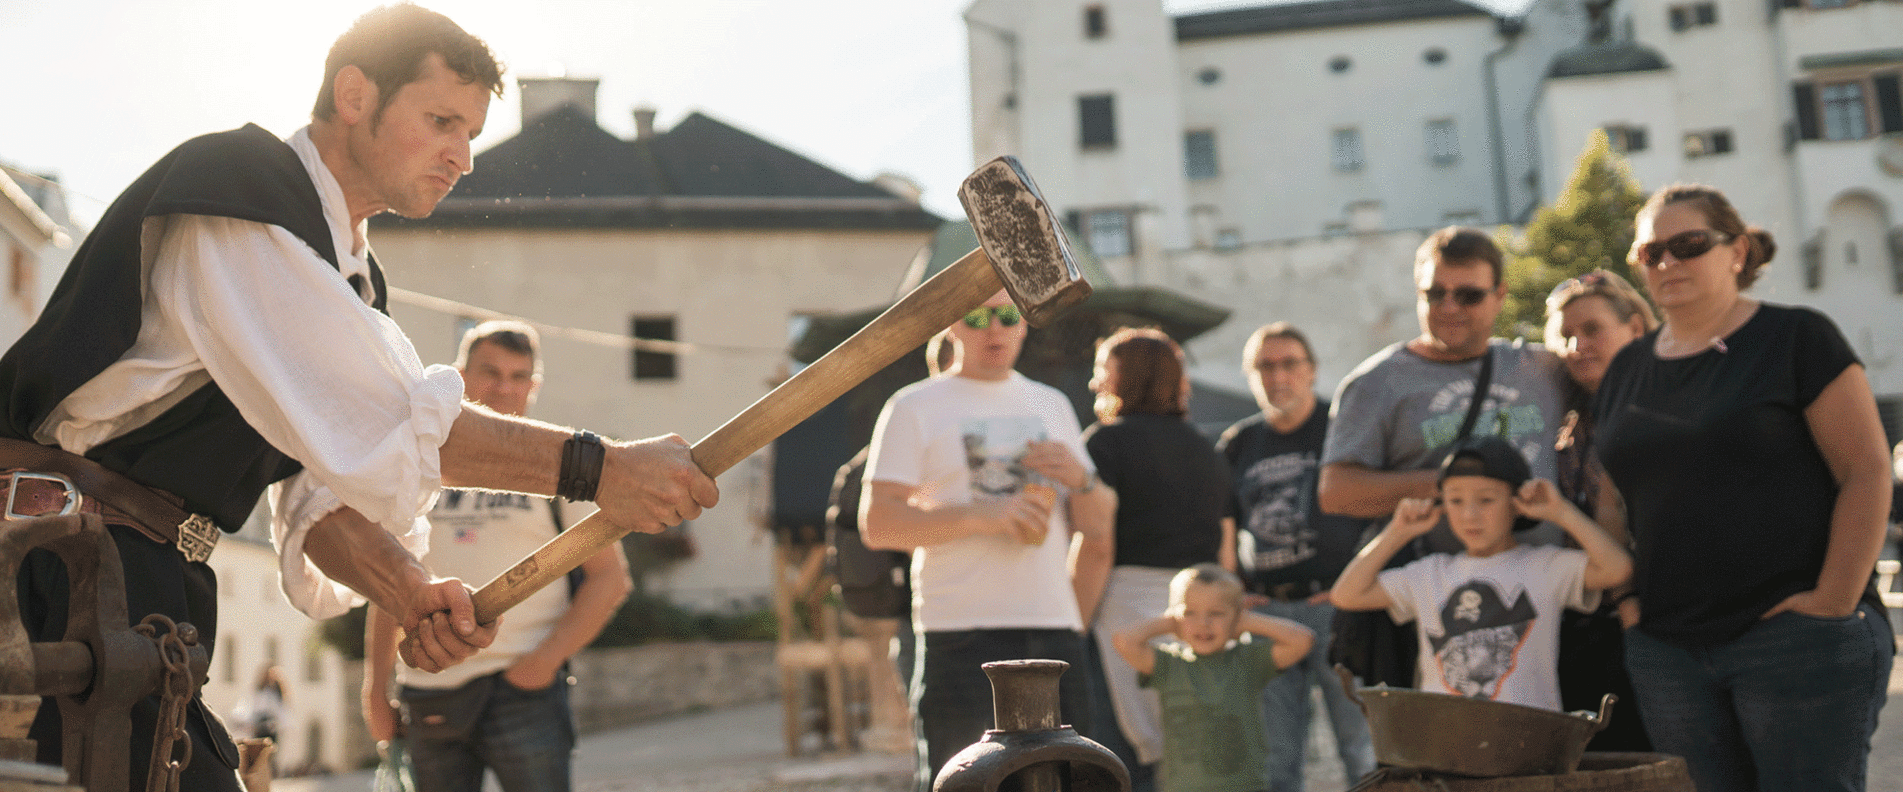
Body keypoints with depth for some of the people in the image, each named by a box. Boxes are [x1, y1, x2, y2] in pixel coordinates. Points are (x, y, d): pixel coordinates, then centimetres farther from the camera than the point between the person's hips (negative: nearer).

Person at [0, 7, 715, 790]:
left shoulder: (351, 279, 16)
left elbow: (324, 482, 5)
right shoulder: (234, 184, -13)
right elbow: (381, 423, -23)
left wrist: (411, 593, -14)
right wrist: (594, 469, -24)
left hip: (161, 578, 9)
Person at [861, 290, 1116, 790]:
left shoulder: (1052, 405, 18)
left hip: (1054, 630, 5)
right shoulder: (913, 408, 3)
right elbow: (877, 523, -7)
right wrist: (981, 515, -17)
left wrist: (1081, 480, -2)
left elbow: (1098, 529, 20)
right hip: (962, 635, -5)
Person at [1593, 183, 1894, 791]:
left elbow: (1867, 473, -6)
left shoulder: (1797, 340, -2)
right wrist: (1624, 594, 8)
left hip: (1797, 642, -5)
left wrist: (1834, 601, -13)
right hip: (1666, 649, 5)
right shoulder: (1626, 370, 14)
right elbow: (1613, 496, 21)